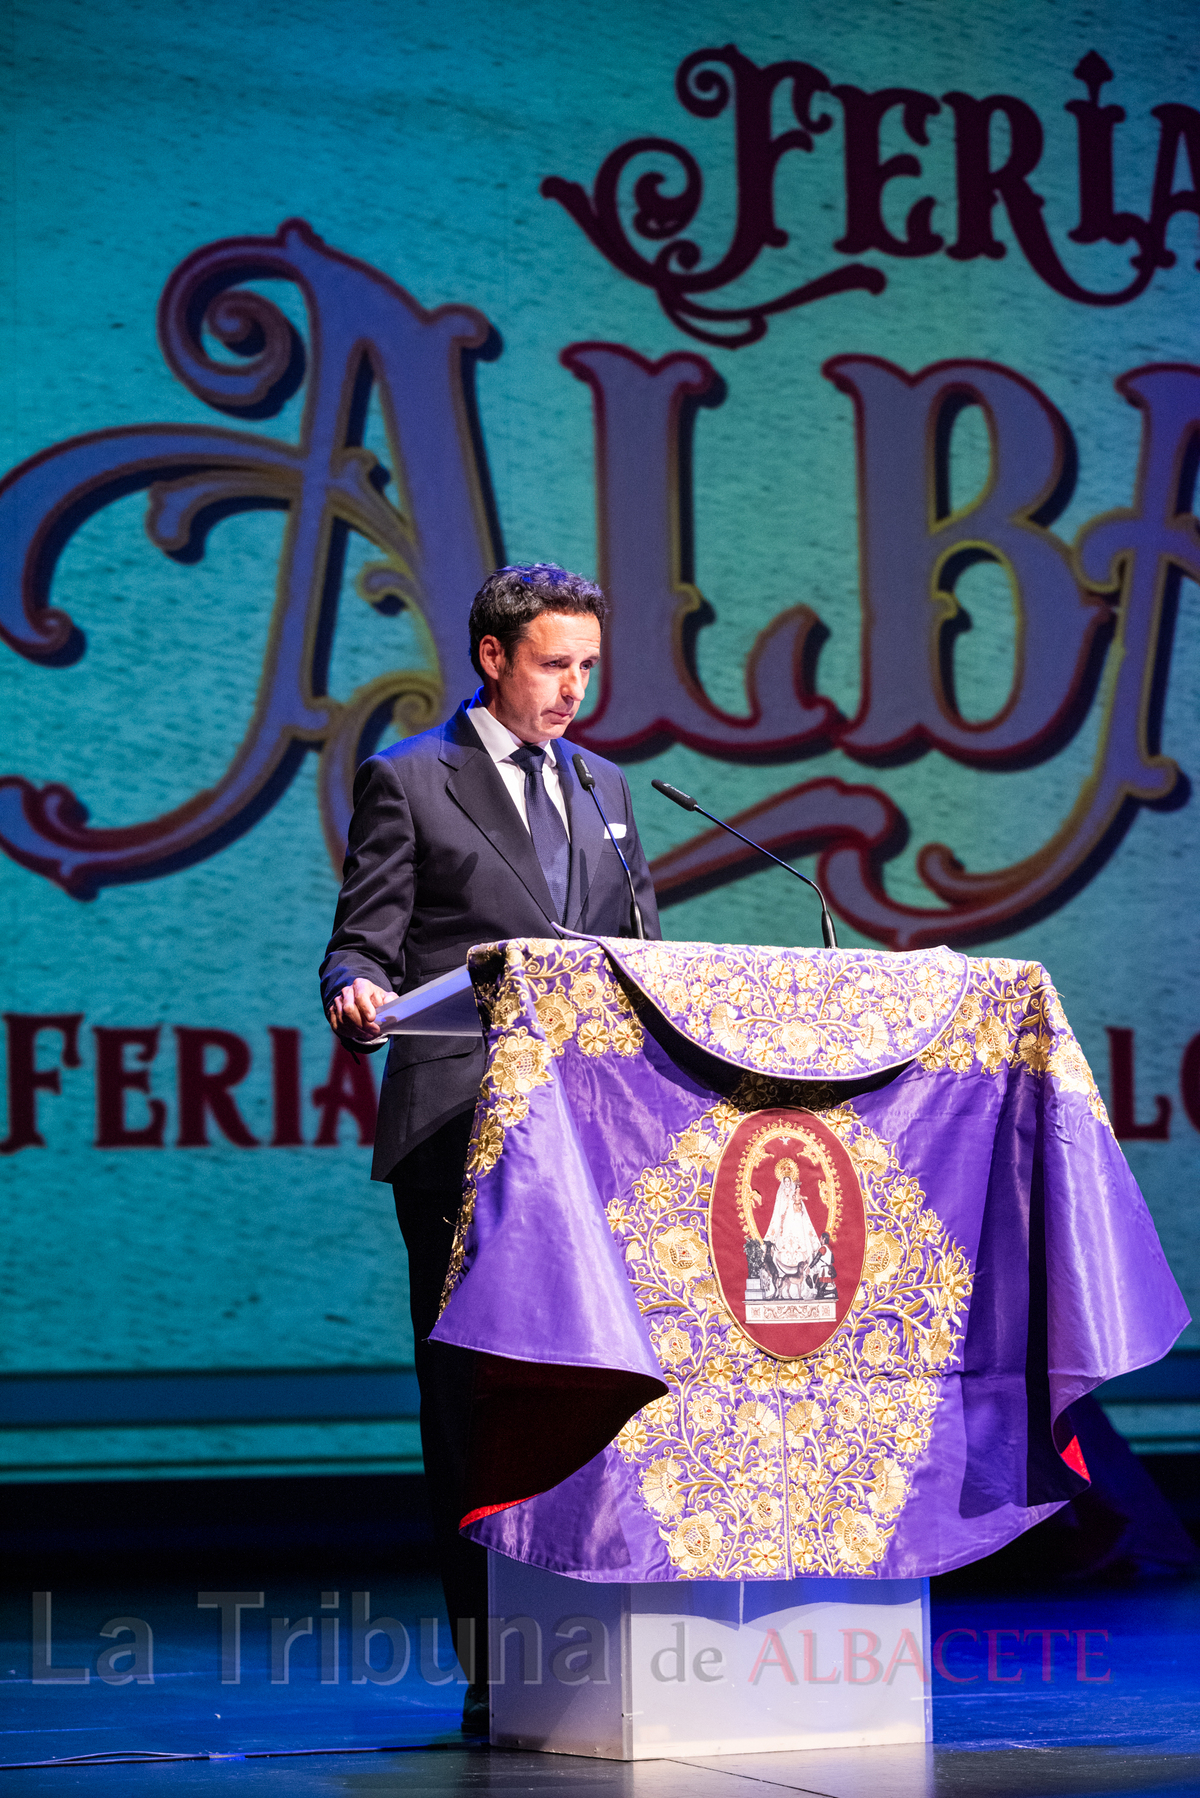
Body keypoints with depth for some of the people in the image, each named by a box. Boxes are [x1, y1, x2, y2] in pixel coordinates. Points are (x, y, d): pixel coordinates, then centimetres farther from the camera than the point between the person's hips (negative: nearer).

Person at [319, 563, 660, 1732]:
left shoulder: (602, 787, 20)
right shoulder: (408, 781, 4)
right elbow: (363, 946, 0)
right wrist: (356, 994, -23)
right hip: (462, 1138, -5)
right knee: (472, 1390, -3)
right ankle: (490, 1667, 0)